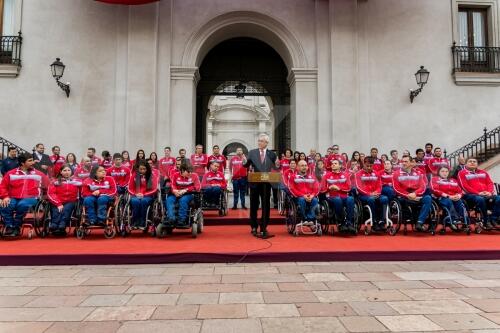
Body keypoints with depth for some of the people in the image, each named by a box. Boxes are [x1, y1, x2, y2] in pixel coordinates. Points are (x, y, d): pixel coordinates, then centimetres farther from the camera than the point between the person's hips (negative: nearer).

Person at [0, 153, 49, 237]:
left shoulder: (39, 174, 10)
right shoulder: (11, 174, 9)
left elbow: (48, 185, 15)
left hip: (30, 198, -1)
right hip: (13, 198, 2)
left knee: (22, 205, -36)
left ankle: (16, 227, -17)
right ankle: (9, 226, -16)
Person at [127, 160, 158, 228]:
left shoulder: (152, 175, -2)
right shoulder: (134, 174, 4)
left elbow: (154, 189, -4)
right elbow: (130, 188, 8)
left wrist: (144, 194, -15)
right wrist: (136, 194, -11)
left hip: (147, 196, -1)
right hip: (135, 196, 1)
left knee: (144, 201, -35)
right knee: (135, 201, -34)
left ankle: (142, 223, -27)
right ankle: (135, 223, -24)